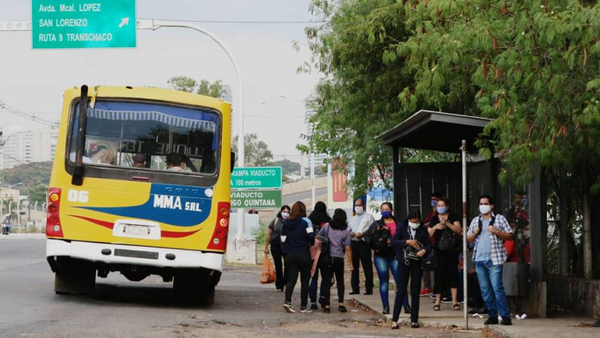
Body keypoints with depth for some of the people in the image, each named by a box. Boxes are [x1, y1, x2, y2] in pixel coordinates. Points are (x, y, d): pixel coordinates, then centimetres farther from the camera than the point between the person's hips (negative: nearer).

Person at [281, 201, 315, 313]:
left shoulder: (286, 223, 6)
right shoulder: (305, 221, -8)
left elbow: (283, 239, 7)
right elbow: (311, 236, -13)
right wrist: (311, 243, 8)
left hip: (289, 255, 3)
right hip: (303, 254, -3)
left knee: (291, 280, 5)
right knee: (305, 281, 6)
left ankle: (287, 301, -17)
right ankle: (303, 306, 6)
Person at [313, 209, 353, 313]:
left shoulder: (327, 226, -4)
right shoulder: (345, 232, -6)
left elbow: (318, 238, 1)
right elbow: (348, 248, -7)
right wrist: (351, 264, -2)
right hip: (339, 259, 0)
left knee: (326, 281, 3)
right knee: (340, 281, 15)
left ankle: (326, 305, -2)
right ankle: (341, 303, 6)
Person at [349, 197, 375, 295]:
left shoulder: (369, 217, 5)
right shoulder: (353, 219, 24)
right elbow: (349, 230, 22)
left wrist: (363, 234, -17)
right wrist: (350, 233, -1)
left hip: (364, 243, -6)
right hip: (354, 243, 6)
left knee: (367, 266, -7)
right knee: (354, 266, 6)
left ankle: (369, 289, -5)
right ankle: (355, 288, 10)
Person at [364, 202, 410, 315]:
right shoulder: (376, 224, 7)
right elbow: (367, 236, 5)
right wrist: (374, 246, -5)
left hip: (395, 255, -1)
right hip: (381, 256, 1)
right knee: (384, 282, 5)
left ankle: (406, 306, -4)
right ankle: (386, 307, 8)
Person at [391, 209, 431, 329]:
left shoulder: (423, 229, 4)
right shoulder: (402, 227, 1)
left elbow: (429, 244, 2)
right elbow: (393, 241, -7)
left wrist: (424, 250, -20)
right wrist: (407, 242, -19)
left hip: (417, 262, 2)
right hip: (404, 261, -1)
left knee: (415, 292, 4)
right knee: (401, 291, -4)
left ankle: (414, 320, 9)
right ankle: (395, 320, -1)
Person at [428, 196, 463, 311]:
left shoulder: (453, 217, 5)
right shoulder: (434, 219, 11)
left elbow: (458, 230, -8)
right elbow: (428, 234, 8)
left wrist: (447, 223, -19)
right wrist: (434, 227, -11)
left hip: (451, 250, -1)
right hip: (439, 251, 1)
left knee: (452, 273, -4)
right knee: (439, 274, -1)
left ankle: (455, 301, 0)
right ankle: (437, 301, 5)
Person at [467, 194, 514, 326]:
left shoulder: (499, 219, 3)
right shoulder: (475, 221, 16)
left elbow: (509, 236, 0)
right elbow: (469, 239, 18)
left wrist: (496, 231, -14)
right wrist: (475, 233, -2)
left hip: (494, 259, -5)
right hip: (480, 259, 5)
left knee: (497, 288, -12)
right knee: (485, 290, 5)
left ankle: (506, 316, -11)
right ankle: (492, 316, 11)